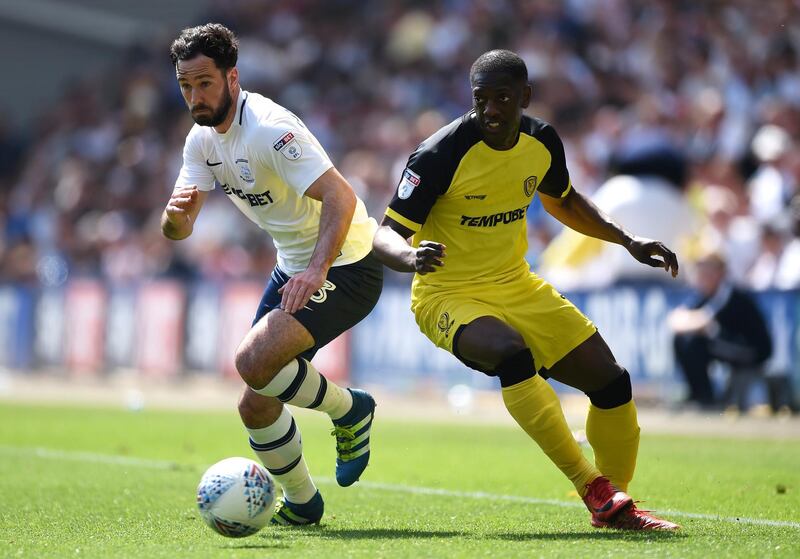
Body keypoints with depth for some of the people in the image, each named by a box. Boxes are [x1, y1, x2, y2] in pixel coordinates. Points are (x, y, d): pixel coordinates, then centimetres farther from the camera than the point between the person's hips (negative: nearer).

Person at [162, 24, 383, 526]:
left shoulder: (269, 128, -24)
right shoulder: (203, 138, 2)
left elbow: (340, 196, -32)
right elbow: (177, 230, 1)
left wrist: (317, 272, -42)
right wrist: (176, 212, -23)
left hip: (346, 266, -8)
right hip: (294, 268, 8)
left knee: (254, 361, -27)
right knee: (256, 407, 4)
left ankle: (349, 410, -2)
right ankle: (302, 503, 25)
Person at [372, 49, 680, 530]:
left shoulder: (542, 142, -3)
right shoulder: (441, 154, -21)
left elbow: (563, 202, 19)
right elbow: (386, 235, -20)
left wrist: (628, 240, 9)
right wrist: (412, 257, -43)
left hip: (518, 287, 6)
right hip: (449, 295, -6)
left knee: (612, 382, -1)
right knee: (513, 354, -37)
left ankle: (616, 505, 21)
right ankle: (593, 488, -28)